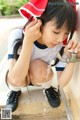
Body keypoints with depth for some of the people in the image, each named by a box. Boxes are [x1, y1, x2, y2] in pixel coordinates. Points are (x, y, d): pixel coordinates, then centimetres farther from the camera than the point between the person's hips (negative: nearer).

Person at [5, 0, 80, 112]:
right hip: (18, 80, -1)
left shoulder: (61, 45, -25)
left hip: (40, 79, 1)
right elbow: (16, 78, -41)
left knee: (38, 67, -33)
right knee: (15, 81, -35)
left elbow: (62, 82, -22)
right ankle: (16, 91, 4)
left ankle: (48, 88, 3)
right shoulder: (17, 35, -33)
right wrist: (28, 41, -48)